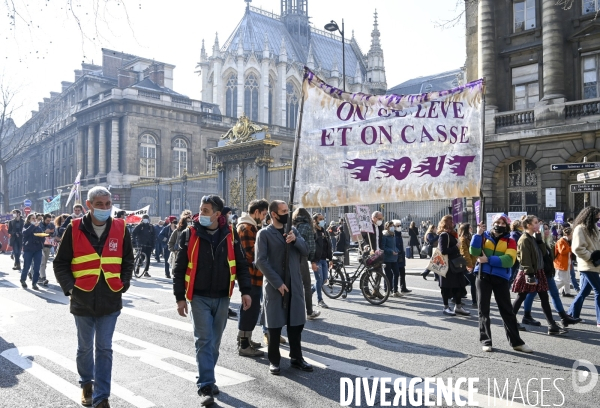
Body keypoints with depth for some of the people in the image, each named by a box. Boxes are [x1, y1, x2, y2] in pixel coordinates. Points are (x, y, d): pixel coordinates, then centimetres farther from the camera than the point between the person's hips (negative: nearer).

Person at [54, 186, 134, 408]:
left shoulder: (120, 229, 0)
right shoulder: (74, 229, -4)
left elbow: (128, 261, 10)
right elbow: (60, 263, 1)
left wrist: (123, 284, -1)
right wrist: (70, 287, -10)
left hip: (110, 302, 0)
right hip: (82, 302, 0)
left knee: (104, 349, 5)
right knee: (85, 348, 17)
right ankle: (86, 384, 40)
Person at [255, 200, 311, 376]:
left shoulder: (293, 230, 11)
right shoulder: (264, 233, -5)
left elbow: (306, 251, 5)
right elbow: (261, 261, -12)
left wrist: (295, 240, -15)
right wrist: (277, 282, -16)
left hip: (294, 284, 5)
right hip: (274, 285, -4)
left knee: (296, 322, 9)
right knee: (275, 324, 4)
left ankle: (296, 357, 23)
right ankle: (274, 360, 18)